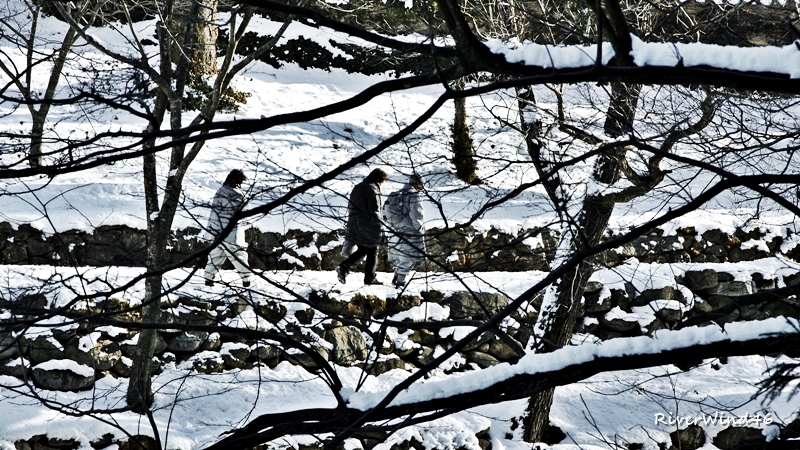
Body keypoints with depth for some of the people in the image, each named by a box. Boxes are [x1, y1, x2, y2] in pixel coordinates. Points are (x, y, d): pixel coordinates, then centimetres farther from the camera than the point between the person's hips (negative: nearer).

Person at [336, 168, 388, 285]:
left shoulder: (357, 188, 16)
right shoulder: (372, 189, -11)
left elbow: (350, 207, 21)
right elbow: (374, 211, -17)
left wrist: (351, 225, 26)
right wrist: (380, 227, -14)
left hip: (354, 226, 8)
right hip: (368, 226, -8)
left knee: (361, 250, 15)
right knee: (372, 251, 4)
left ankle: (343, 267, -4)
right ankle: (370, 277, 5)